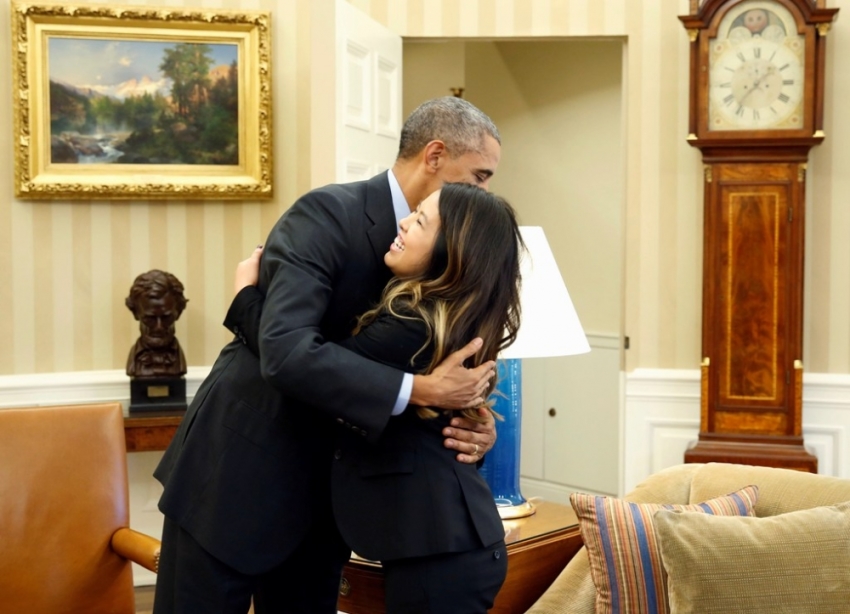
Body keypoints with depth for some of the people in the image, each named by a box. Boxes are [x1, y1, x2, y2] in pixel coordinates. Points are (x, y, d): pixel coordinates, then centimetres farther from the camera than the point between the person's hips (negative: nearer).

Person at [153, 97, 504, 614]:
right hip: (238, 473, -6)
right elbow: (285, 352, -32)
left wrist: (477, 420, -15)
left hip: (326, 487, 7)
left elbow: (434, 365, 6)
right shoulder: (327, 214, -19)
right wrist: (419, 390, -33)